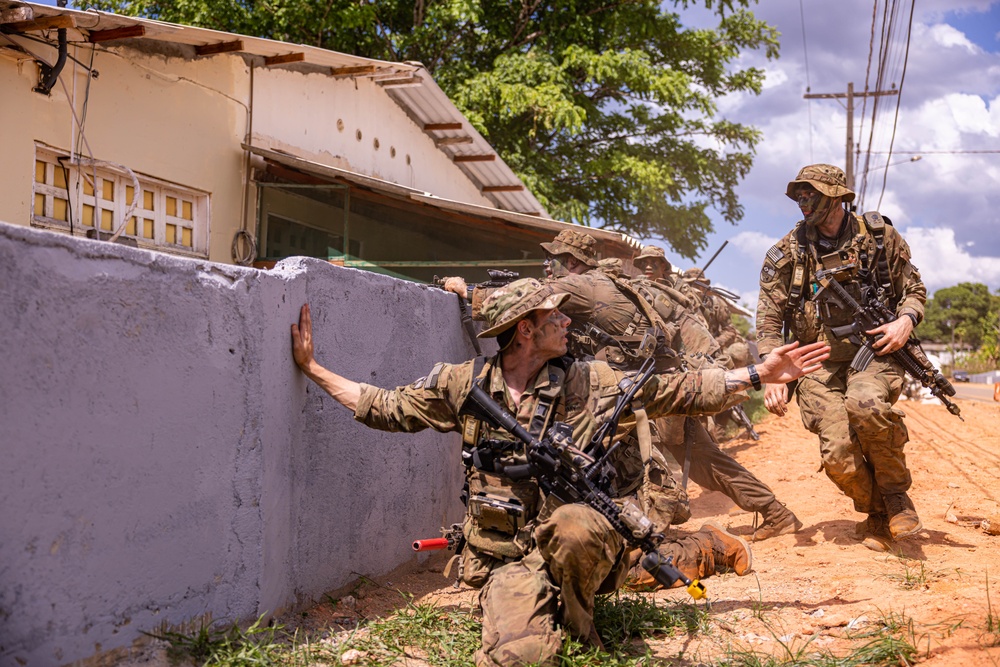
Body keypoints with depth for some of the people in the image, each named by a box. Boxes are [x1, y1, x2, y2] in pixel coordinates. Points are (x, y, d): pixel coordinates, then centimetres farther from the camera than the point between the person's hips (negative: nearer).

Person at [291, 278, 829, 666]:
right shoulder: (465, 385, 3)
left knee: (572, 527, -38)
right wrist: (312, 367, 9)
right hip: (508, 555, 0)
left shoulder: (589, 382, 2)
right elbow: (383, 408, 11)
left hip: (575, 535, 0)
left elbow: (679, 391, 7)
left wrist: (759, 373, 4)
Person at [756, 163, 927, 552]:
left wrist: (906, 320, -8)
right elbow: (769, 322, 1)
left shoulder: (880, 237, 4)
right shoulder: (786, 254, 3)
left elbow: (914, 289, 14)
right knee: (839, 455, -18)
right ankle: (876, 512, 14)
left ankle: (896, 496, -10)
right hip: (819, 363, 1)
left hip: (872, 351, -1)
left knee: (865, 404, -35)